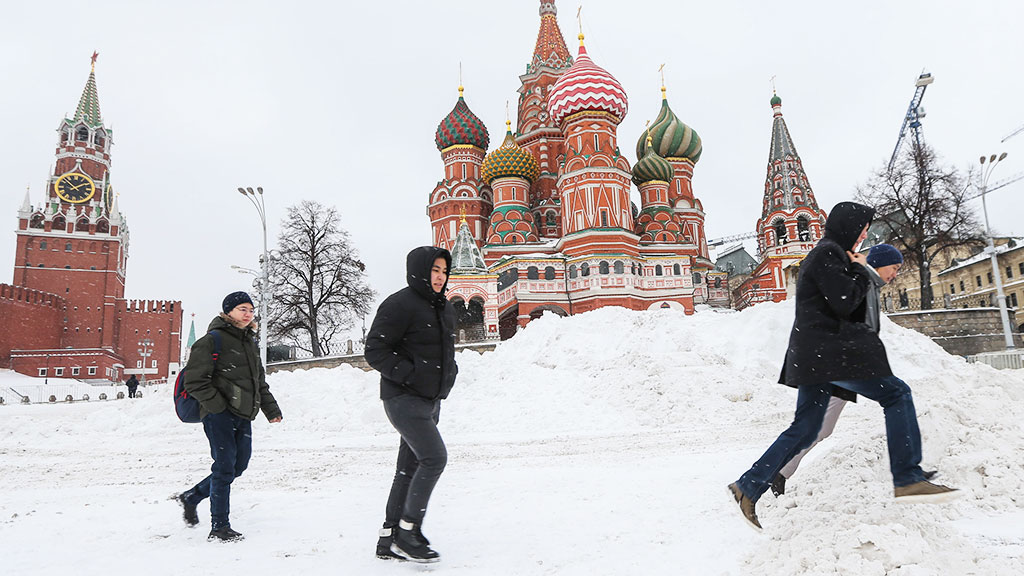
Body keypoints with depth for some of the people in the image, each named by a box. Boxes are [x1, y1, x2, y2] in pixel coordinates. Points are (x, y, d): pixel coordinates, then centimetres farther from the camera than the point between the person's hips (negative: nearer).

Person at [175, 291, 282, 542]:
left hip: (243, 415, 8)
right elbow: (194, 379, -11)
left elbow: (259, 381, 25)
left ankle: (192, 497, 32)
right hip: (219, 415, -8)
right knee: (225, 467, -6)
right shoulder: (213, 340, -7)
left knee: (238, 465, 12)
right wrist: (216, 404, -14)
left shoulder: (250, 342, 17)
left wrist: (270, 408, 18)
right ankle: (219, 527, 5)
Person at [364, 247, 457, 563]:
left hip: (431, 401, 9)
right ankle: (408, 532, -3)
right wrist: (410, 374, -20)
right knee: (434, 457, -17)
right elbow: (375, 350, -15)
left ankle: (389, 539, 22)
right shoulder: (399, 305, -12)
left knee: (410, 468, 11)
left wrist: (449, 373, 9)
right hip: (404, 399, -9)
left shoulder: (445, 308, 14)